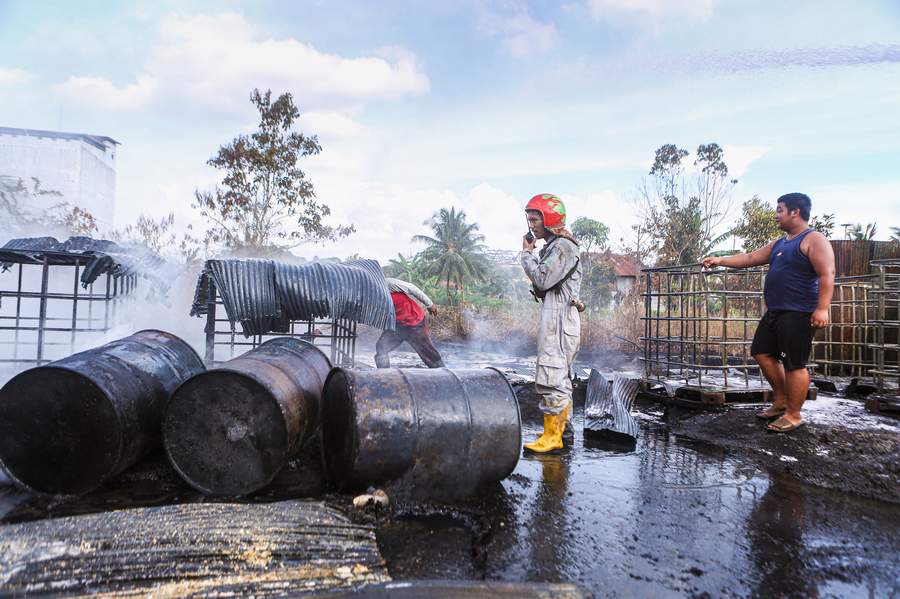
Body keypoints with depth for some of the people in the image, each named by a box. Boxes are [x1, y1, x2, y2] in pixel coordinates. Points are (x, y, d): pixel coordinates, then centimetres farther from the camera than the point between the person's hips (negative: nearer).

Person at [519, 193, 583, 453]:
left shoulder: (562, 247, -12)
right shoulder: (553, 246, 19)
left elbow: (542, 281, -18)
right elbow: (543, 284, 19)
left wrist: (527, 253, -5)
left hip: (559, 317, -11)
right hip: (555, 316, 11)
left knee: (551, 377, -10)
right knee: (561, 377, 16)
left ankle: (551, 437, -5)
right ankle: (561, 428, 26)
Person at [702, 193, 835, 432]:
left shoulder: (814, 240, -9)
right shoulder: (779, 244, 18)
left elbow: (827, 274, -18)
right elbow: (750, 258, 22)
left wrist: (822, 308, -26)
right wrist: (720, 260, 16)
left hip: (798, 314, -10)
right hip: (774, 312, 10)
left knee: (794, 364, -4)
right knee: (762, 352, 14)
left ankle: (794, 415, 7)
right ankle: (781, 401, 27)